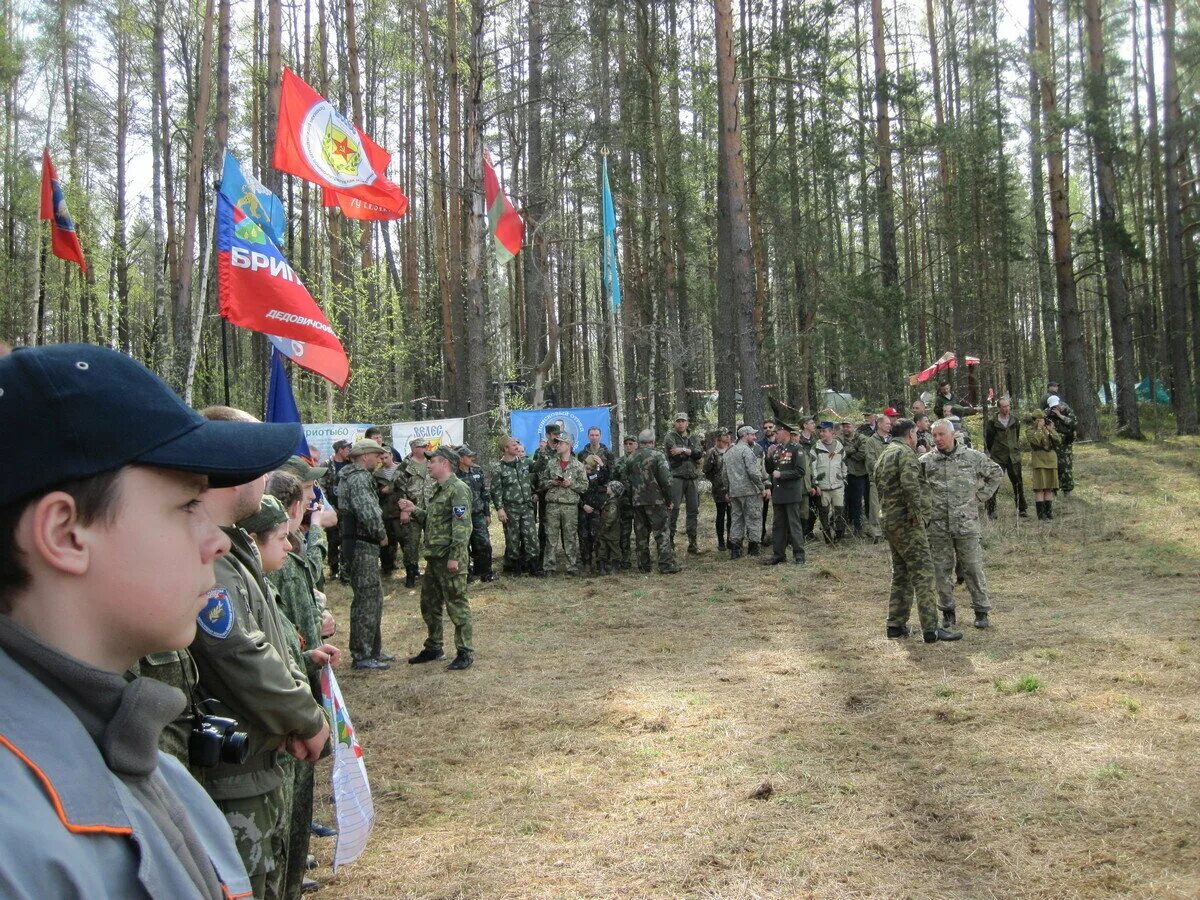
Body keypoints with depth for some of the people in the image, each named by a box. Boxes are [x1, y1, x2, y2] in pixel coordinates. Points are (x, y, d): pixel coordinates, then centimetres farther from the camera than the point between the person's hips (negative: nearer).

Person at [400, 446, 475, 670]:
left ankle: (465, 653, 5)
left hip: (450, 558, -10)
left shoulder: (458, 489, -14)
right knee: (429, 604, 17)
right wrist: (415, 511, 7)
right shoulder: (437, 490, 17)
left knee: (457, 605, -3)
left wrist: (455, 557, -25)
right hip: (434, 557, 10)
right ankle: (433, 648, 30)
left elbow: (462, 525, -21)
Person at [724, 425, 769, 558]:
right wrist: (762, 488, -10)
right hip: (749, 491, -8)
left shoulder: (729, 452, 16)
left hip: (734, 492, 8)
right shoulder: (747, 450, -11)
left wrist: (729, 489, 23)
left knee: (736, 519, 9)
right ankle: (753, 548, 4)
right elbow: (753, 472, -18)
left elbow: (724, 472, 19)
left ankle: (734, 550, 8)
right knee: (753, 518, 1)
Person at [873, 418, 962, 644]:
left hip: (889, 521, 10)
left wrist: (887, 510, 15)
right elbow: (910, 483, -27)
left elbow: (877, 484, 21)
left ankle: (896, 625, 18)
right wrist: (917, 511, -20)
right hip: (907, 522, -10)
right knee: (923, 574, -7)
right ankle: (931, 629, -8)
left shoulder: (884, 456, 19)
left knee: (901, 574, 16)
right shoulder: (905, 453, -12)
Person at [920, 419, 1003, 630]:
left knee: (973, 569, 3)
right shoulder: (926, 461, 1)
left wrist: (981, 495, 7)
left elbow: (996, 473, 13)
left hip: (967, 524, -1)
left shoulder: (972, 457, 1)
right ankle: (947, 611, 20)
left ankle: (981, 611, 14)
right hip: (938, 526, 1)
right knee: (942, 570, 7)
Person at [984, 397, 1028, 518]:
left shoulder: (1015, 421, 6)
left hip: (1014, 457, 3)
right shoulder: (992, 422, -6)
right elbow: (988, 440, 2)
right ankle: (991, 511, 4)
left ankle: (1022, 509, 16)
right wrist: (992, 452, 5)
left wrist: (1017, 449, 14)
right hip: (997, 458, -3)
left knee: (1018, 483, 6)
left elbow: (1017, 437, 18)